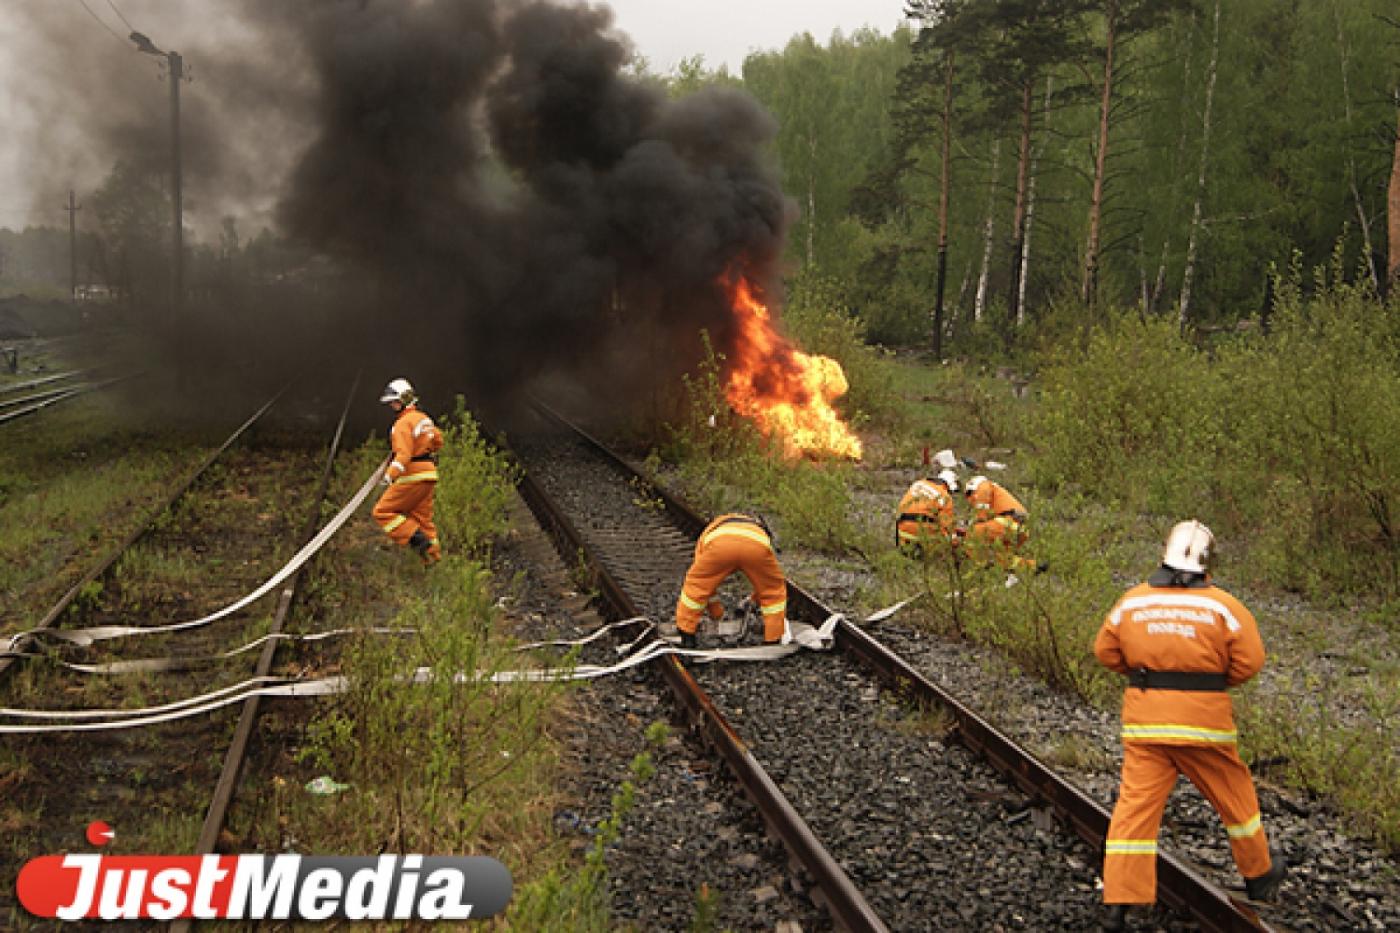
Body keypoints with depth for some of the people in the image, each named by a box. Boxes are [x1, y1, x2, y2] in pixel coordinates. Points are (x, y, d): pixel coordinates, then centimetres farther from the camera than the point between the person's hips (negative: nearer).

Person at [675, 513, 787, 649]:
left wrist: (715, 612, 63)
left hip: (719, 544, -1)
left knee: (694, 586, 24)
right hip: (757, 543, 1)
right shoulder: (760, 527, 49)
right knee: (774, 590, 26)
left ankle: (687, 636, 30)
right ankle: (773, 641, 29)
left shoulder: (709, 531, 46)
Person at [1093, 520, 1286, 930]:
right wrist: (1216, 678, 10)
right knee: (1234, 796, 19)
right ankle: (1259, 874, 40)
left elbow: (1105, 651, 7)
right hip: (1203, 718, -2)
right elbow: (1249, 660, -7)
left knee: (1136, 803, 2)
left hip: (1143, 719, 2)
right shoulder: (1222, 605, -6)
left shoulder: (1132, 600, 1)